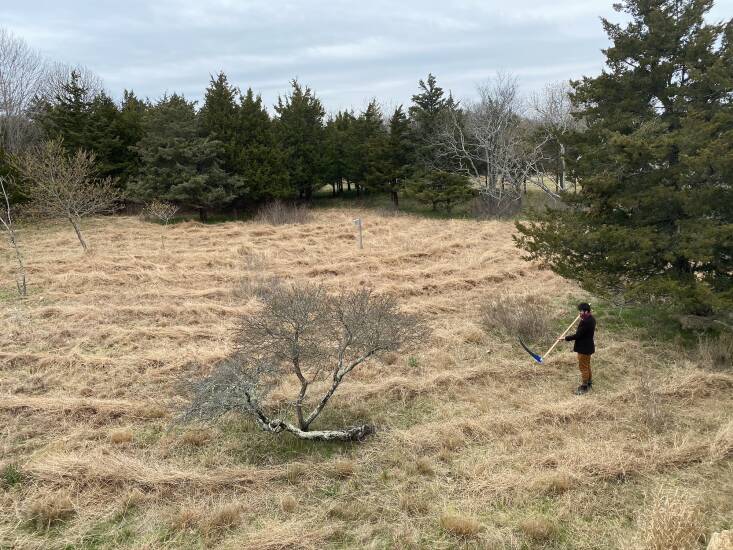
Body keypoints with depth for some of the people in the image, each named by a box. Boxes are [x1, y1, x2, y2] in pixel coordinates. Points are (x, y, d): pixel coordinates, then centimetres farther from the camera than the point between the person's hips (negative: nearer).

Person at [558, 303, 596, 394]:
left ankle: (584, 387, 13)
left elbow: (577, 335, -25)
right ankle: (589, 383, 36)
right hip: (588, 346, 10)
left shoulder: (585, 322, -29)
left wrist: (565, 338, -19)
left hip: (584, 348, -10)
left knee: (583, 367, 2)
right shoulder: (591, 318, 4)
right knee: (587, 366, 23)